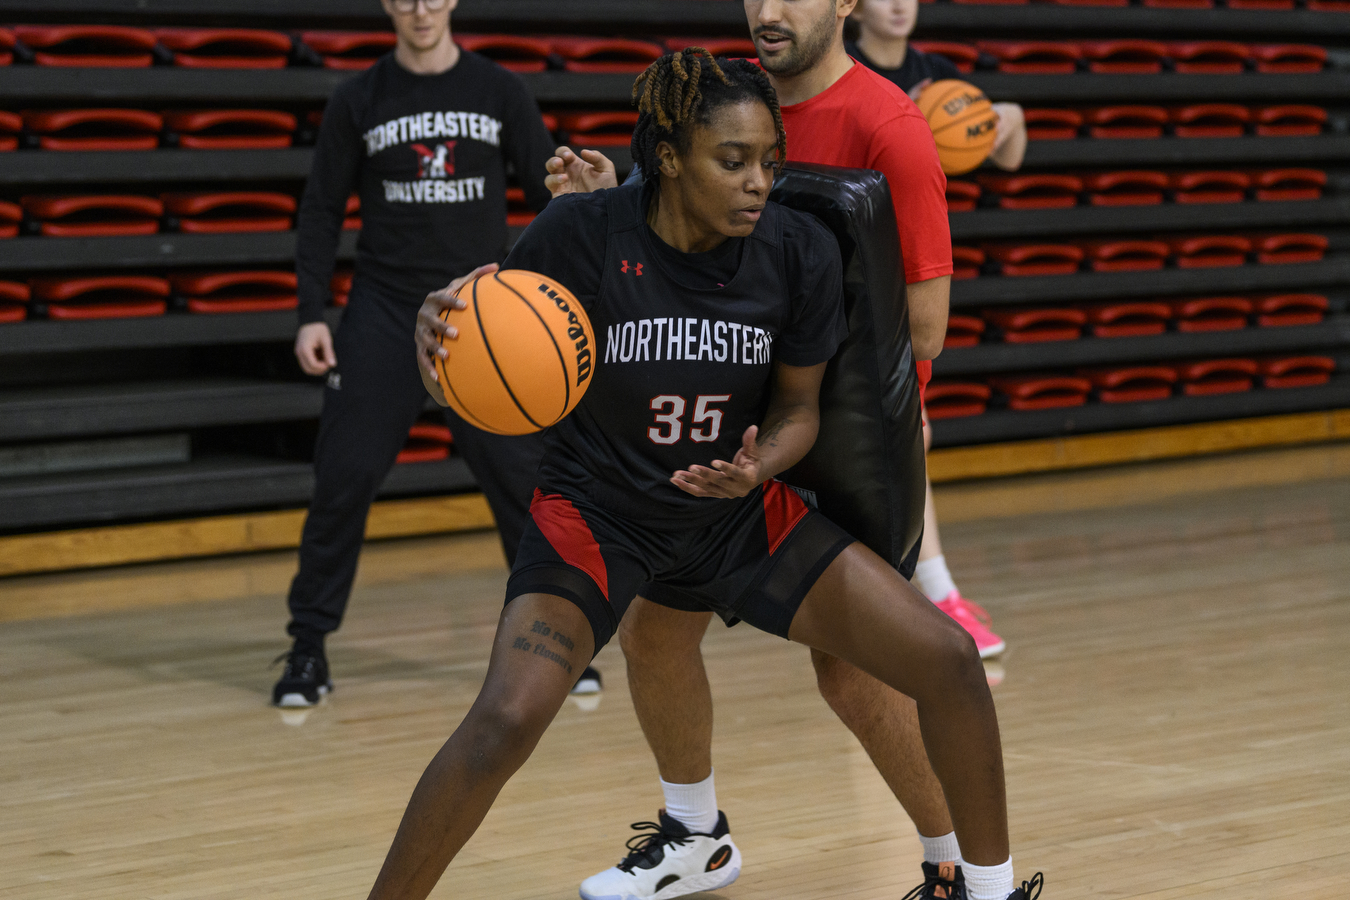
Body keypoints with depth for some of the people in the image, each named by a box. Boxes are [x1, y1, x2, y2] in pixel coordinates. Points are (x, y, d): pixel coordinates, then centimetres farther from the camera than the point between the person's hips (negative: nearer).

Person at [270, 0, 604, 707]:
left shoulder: (499, 91, 3)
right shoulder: (359, 100, 2)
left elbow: (549, 191, 6)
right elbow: (321, 212, 5)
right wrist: (310, 315, -4)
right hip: (384, 311, 0)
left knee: (518, 475, -1)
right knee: (344, 476, -5)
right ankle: (308, 646, 6)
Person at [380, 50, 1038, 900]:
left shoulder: (800, 252, -14)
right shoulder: (582, 233, -21)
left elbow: (797, 408, 0)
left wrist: (755, 470, -22)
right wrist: (438, 327, -30)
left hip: (737, 512, 3)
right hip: (595, 511, -3)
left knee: (947, 658, -5)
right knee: (505, 720, -28)